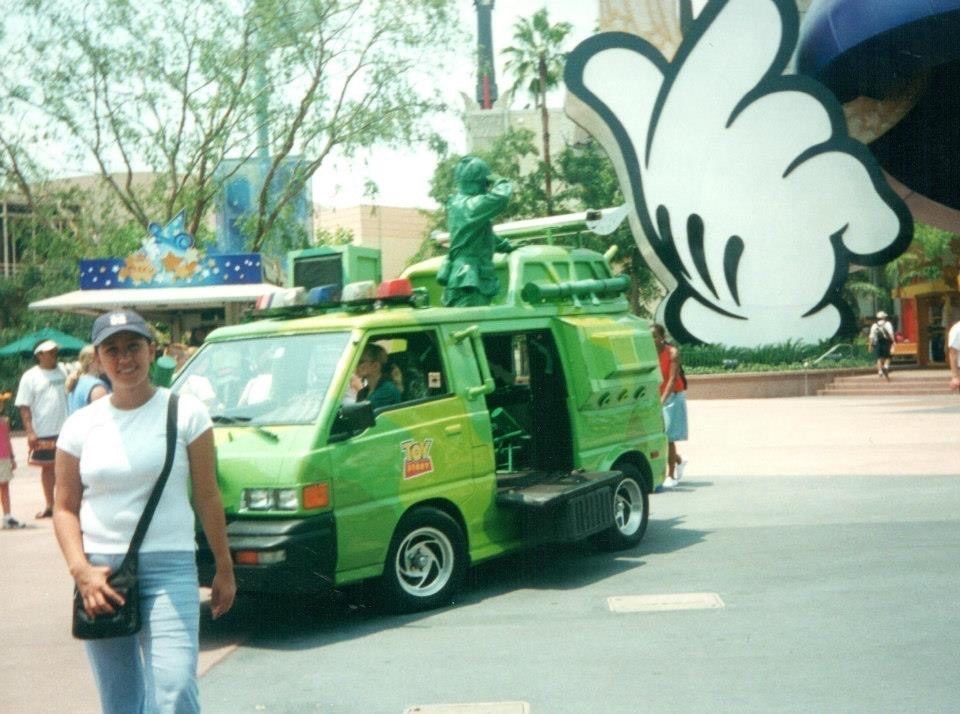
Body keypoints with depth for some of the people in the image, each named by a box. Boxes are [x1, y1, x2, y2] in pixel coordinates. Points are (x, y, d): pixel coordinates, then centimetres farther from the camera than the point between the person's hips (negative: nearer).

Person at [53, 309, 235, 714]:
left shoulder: (185, 413, -1)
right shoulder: (81, 426, 5)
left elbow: (207, 496, 2)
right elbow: (65, 508, 7)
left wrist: (224, 569, 4)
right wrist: (81, 571, -8)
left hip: (169, 567, -3)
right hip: (100, 573, 3)